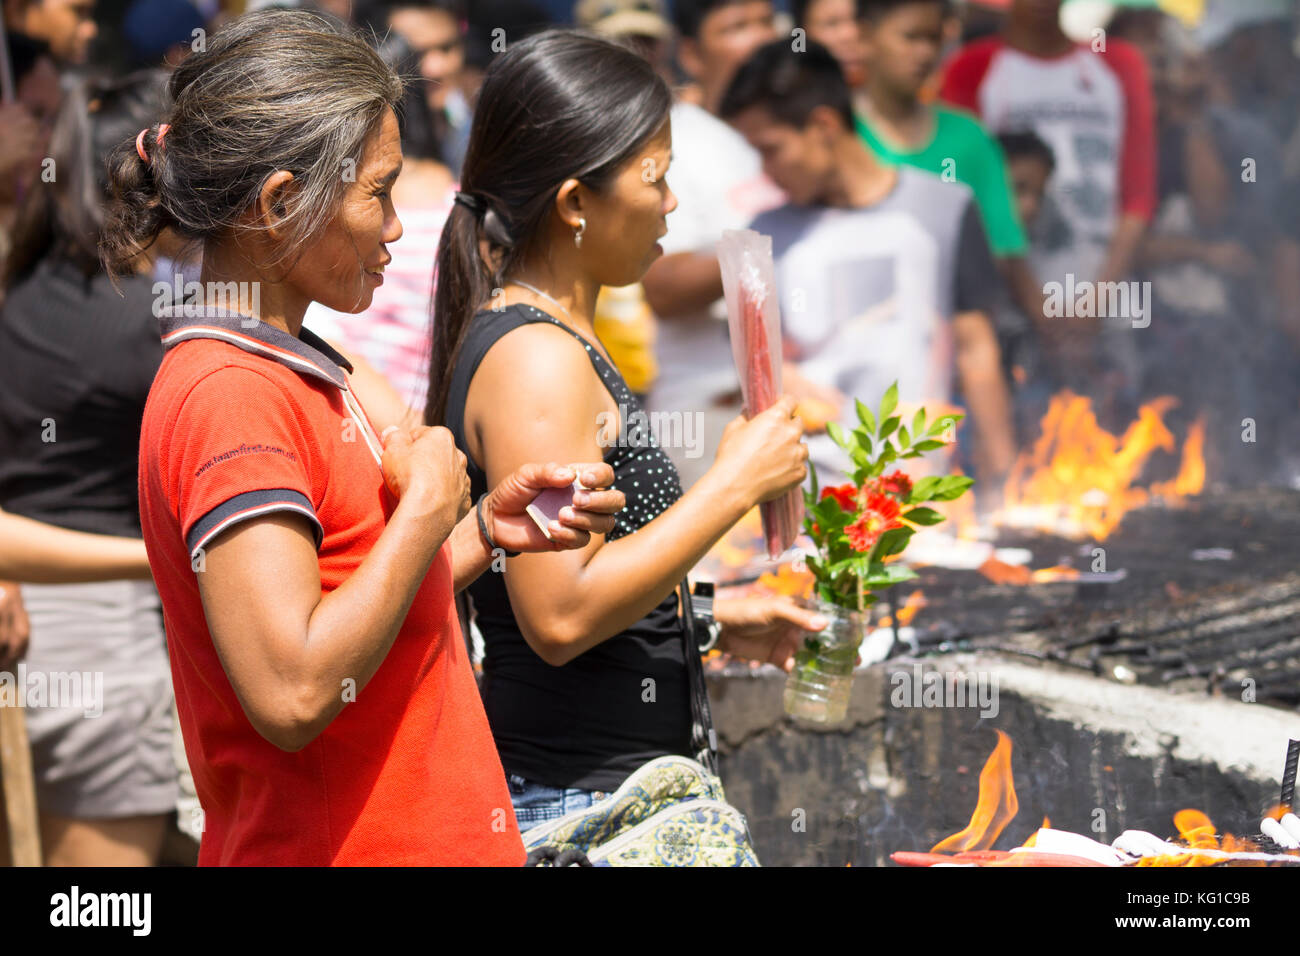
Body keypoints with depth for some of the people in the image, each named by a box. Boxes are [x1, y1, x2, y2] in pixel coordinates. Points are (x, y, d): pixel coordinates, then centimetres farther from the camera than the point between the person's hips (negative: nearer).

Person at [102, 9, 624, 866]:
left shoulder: (298, 369, 10)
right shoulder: (230, 393, -20)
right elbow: (293, 693, -28)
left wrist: (485, 529, 2)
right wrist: (428, 509, -18)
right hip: (338, 848, -9)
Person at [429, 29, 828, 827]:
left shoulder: (535, 338, 13)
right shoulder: (536, 359, -17)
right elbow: (560, 616, -24)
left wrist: (712, 619, 16)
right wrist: (736, 483, -19)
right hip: (582, 794, -9)